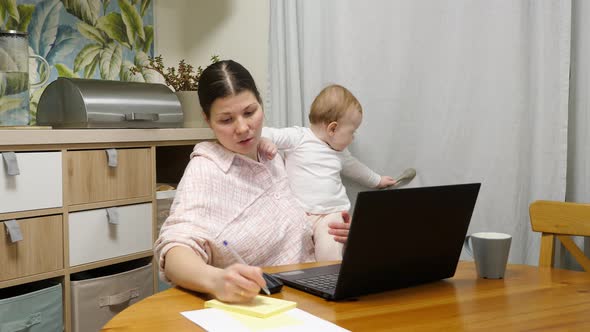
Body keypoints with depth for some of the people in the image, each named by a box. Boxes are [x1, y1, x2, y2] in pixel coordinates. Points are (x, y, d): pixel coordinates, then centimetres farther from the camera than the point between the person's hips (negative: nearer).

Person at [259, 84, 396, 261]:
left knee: (329, 249, -26)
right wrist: (263, 141, -26)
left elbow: (354, 166, 42)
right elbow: (264, 133, -3)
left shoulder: (340, 153, 22)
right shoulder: (298, 137, 0)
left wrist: (377, 180, 55)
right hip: (299, 213, -3)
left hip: (333, 213, 3)